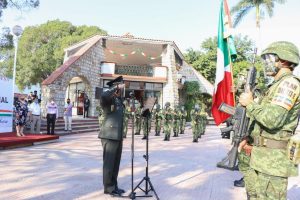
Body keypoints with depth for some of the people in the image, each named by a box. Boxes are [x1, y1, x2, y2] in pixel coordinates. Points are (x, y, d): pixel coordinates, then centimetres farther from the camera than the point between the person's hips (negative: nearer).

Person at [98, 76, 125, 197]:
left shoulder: (119, 99, 17)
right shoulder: (108, 99, -9)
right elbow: (103, 96, -34)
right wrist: (117, 87, -24)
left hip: (118, 135, 9)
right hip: (109, 135, -9)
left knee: (116, 162, 14)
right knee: (109, 162, -1)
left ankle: (114, 186, 24)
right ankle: (109, 188, 9)